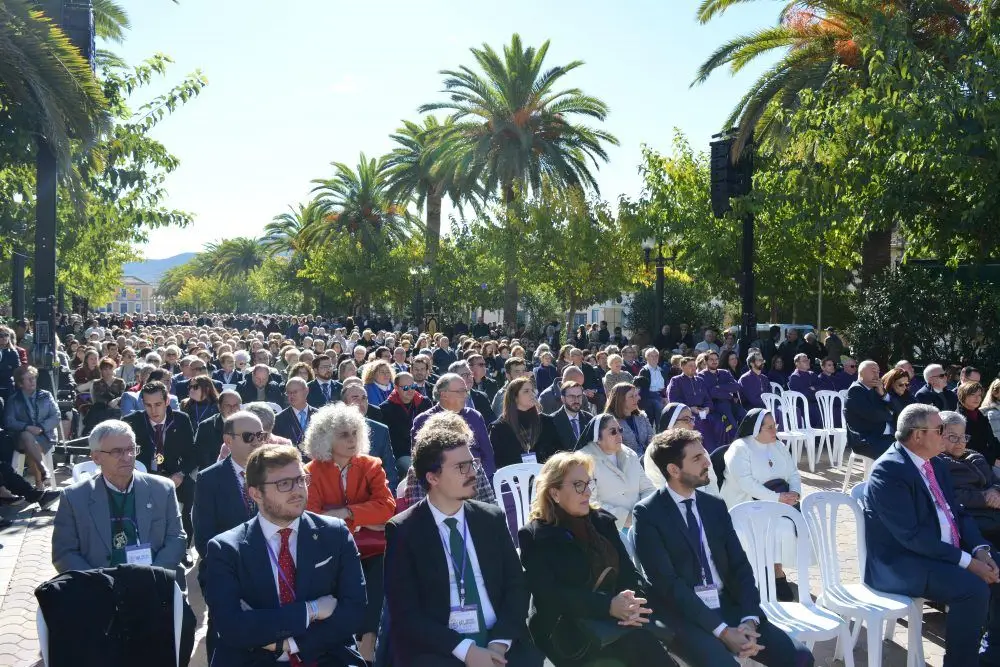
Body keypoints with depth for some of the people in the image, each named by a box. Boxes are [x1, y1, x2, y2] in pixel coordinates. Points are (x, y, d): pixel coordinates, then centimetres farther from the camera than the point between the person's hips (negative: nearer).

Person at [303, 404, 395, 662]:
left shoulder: (371, 466, 5)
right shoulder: (312, 472, 0)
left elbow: (386, 507, -7)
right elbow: (313, 519, -9)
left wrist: (345, 513, -16)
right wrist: (362, 521, -10)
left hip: (369, 550, 1)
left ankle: (368, 640, -8)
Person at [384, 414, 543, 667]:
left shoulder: (493, 518, 8)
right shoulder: (403, 531, -2)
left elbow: (516, 585, 7)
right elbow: (405, 611, -6)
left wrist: (500, 641, -9)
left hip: (499, 643, 3)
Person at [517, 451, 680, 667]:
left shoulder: (603, 521, 13)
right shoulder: (534, 536, -4)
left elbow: (629, 573, 9)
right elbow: (551, 596, -14)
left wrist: (632, 604, -15)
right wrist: (608, 606, -25)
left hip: (612, 622, 5)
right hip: (566, 630, -5)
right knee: (635, 639, -31)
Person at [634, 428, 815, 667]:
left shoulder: (715, 505, 10)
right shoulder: (648, 514, -8)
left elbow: (739, 565, 7)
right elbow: (667, 582, -15)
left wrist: (749, 619, -10)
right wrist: (721, 630, -20)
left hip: (728, 608, 6)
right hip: (683, 616, -5)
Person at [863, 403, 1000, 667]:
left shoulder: (936, 464, 11)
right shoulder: (888, 471, -19)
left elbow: (958, 514, 13)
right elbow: (911, 535, -24)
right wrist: (967, 561, -22)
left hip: (948, 554, 9)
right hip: (900, 564, -9)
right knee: (973, 588, -27)